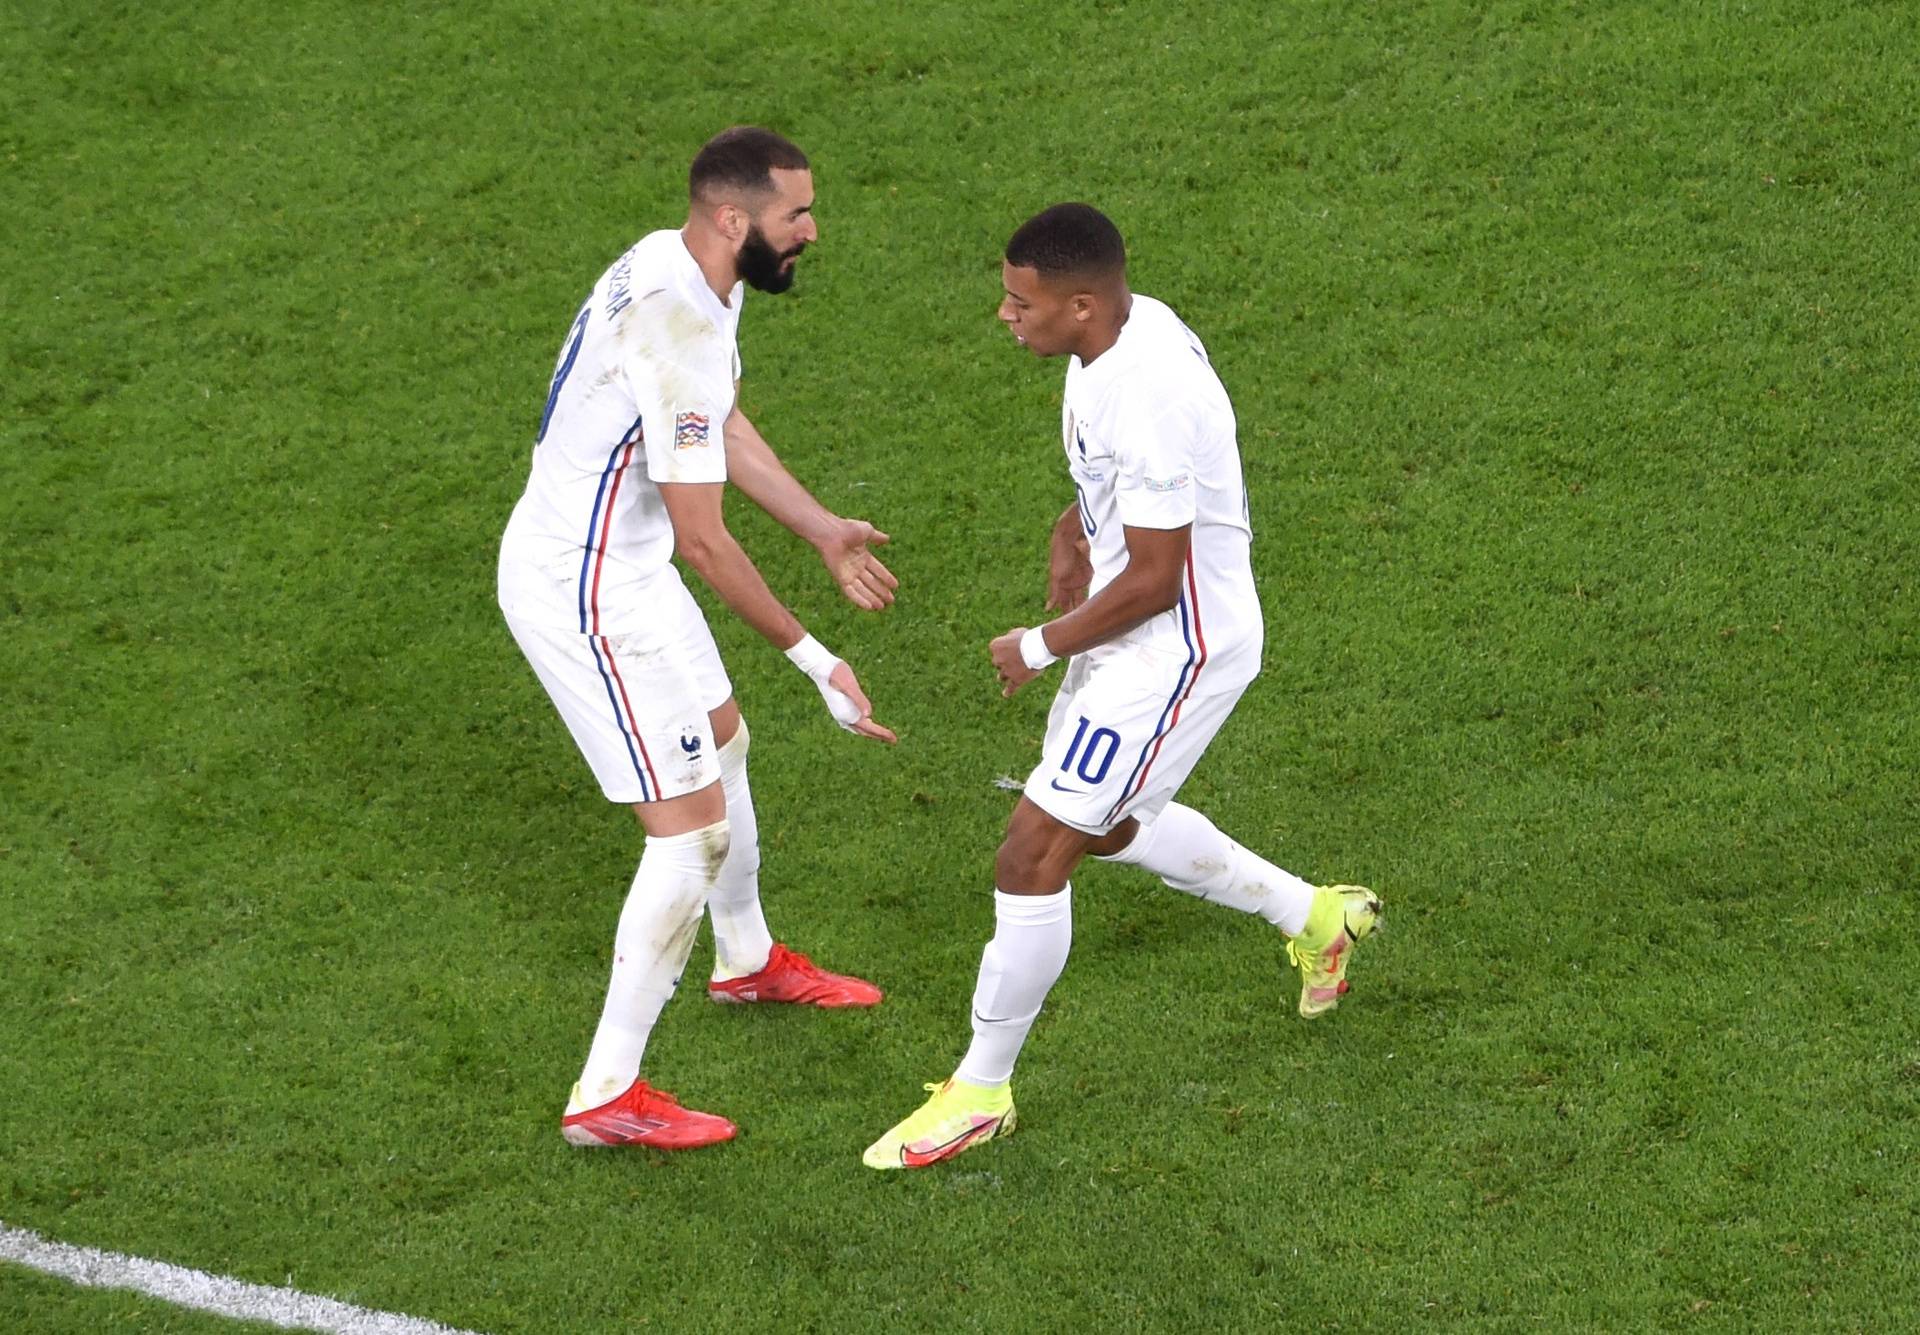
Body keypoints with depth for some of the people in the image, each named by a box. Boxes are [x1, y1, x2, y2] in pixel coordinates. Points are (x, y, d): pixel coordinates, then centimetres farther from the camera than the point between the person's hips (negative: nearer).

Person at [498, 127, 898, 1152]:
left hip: (616, 561, 10)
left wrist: (824, 531, 16)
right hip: (586, 594, -10)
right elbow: (703, 539, -28)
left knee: (722, 745, 28)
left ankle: (745, 960, 53)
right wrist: (814, 660, -21)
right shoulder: (680, 330, -30)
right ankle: (606, 1095, 1)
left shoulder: (678, 268, 1)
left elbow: (722, 429, 18)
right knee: (693, 830, -7)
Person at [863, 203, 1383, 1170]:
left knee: (1033, 854, -8)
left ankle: (980, 1092, 6)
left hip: (1174, 651, -11)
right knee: (1106, 825, 28)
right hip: (1136, 632, 11)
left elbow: (1153, 580, -26)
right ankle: (1314, 916, 43)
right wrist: (1074, 527, 4)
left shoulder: (1149, 401, -31)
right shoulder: (1131, 326, -1)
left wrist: (1041, 647, -13)